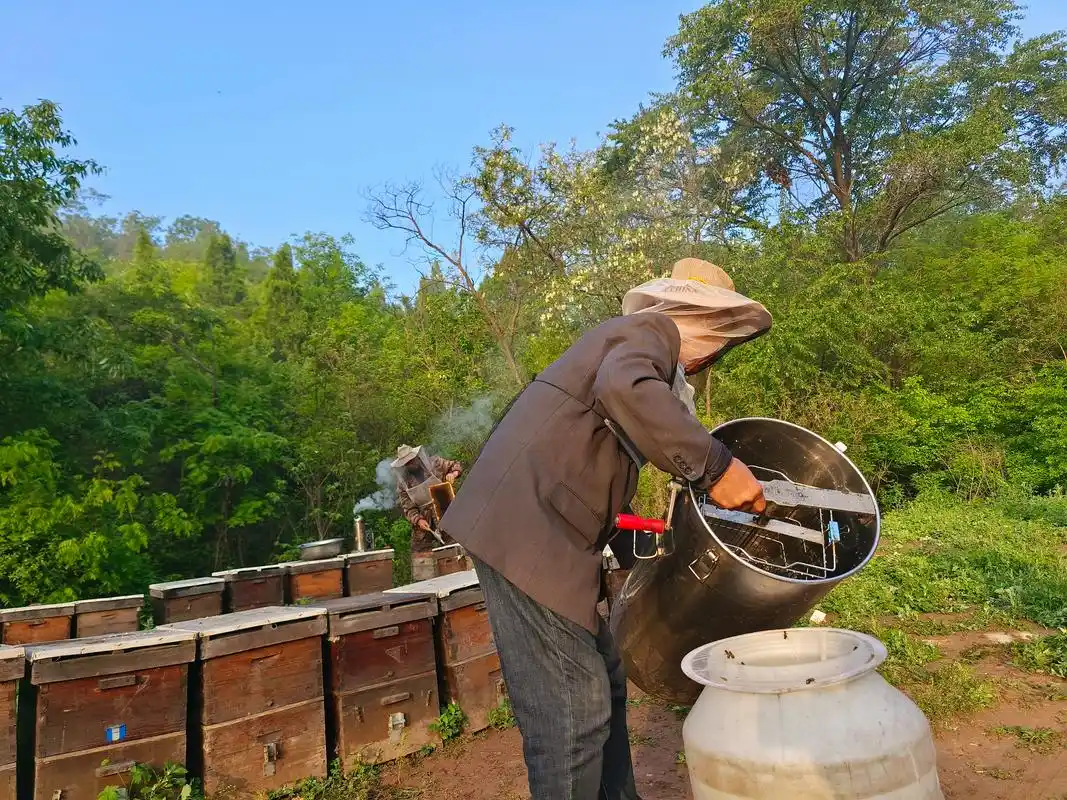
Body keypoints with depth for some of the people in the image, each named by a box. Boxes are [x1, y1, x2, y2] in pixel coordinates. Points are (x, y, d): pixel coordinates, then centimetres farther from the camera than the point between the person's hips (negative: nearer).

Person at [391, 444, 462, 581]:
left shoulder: (434, 462, 1)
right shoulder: (403, 482, 2)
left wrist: (453, 473, -12)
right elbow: (407, 507, -1)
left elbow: (457, 466, 11)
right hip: (423, 522, 1)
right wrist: (417, 520, -18)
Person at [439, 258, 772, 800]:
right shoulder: (651, 330, -4)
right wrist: (714, 465, -25)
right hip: (526, 532, -10)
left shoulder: (638, 340, 26)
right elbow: (625, 388, -30)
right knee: (573, 711, -5)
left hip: (543, 533, 11)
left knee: (603, 686, 17)